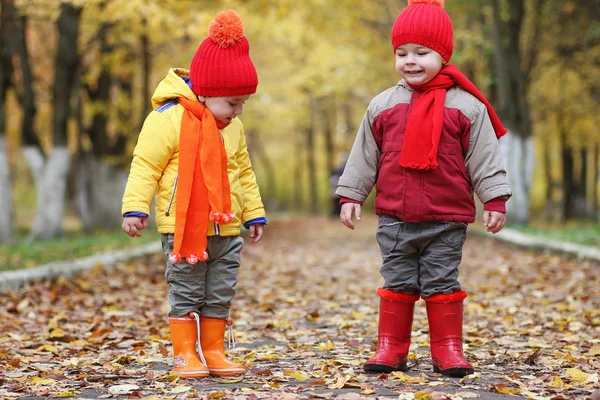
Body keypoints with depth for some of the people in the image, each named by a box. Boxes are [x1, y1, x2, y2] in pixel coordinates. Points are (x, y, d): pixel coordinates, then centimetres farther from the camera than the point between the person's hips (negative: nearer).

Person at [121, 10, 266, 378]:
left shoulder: (233, 128, 12)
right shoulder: (168, 119, -11)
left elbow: (244, 173, 21)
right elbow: (145, 166, -12)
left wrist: (254, 214, 21)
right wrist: (135, 208, -18)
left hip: (226, 229, 6)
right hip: (183, 229, -6)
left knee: (220, 295, 10)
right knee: (186, 294, 1)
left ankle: (214, 352, 20)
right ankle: (185, 354, 9)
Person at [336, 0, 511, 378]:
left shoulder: (465, 106, -3)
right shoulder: (382, 106, 5)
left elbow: (485, 158, -1)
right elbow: (364, 156, 11)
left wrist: (496, 200, -4)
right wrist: (351, 195, 9)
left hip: (447, 221, -2)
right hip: (395, 219, 2)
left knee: (442, 283, 4)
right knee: (397, 282, 9)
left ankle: (448, 349, 13)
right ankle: (391, 347, 16)